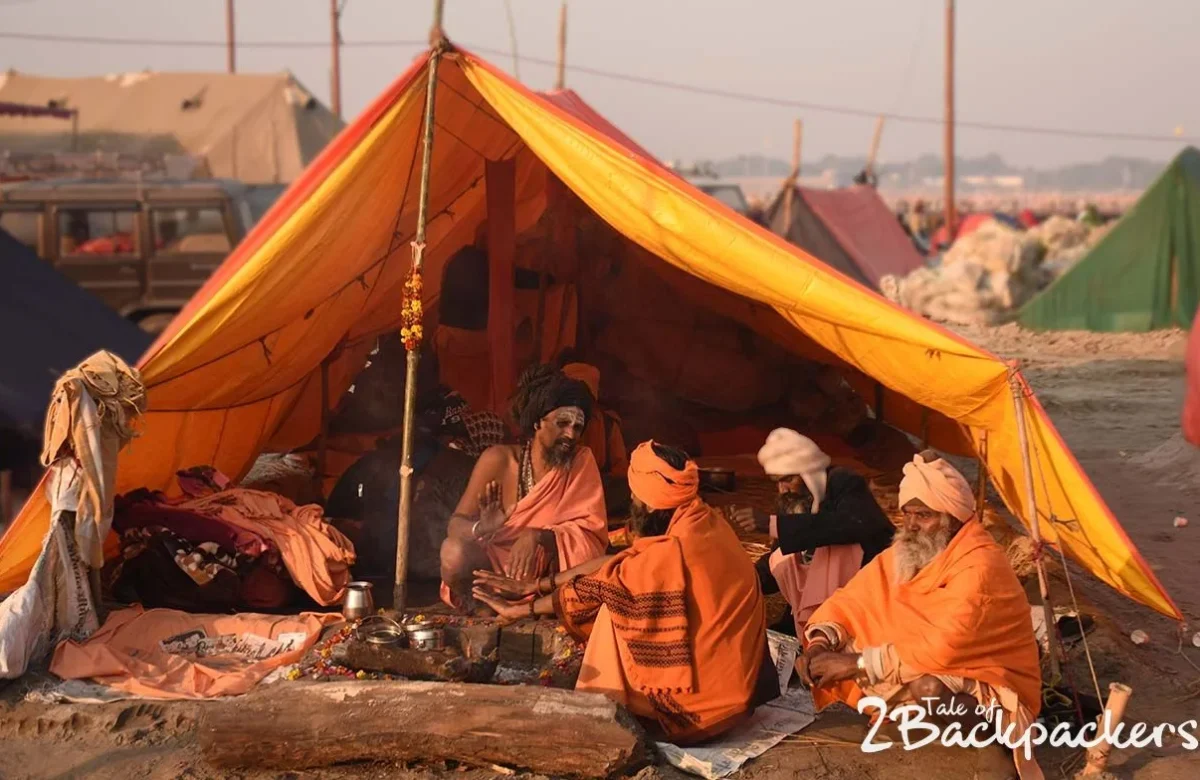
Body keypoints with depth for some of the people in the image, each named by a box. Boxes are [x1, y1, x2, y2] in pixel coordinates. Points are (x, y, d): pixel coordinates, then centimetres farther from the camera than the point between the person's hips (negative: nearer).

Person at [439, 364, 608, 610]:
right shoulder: (498, 459, -11)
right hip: (492, 563, -1)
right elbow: (456, 524, -12)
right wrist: (481, 528, -37)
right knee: (454, 551, -32)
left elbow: (592, 531, -14)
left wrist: (537, 537, -31)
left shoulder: (582, 461, -7)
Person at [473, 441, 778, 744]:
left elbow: (602, 585, -12)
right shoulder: (701, 523, 0)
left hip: (704, 695, -8)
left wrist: (519, 609, 1)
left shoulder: (675, 551, -24)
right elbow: (617, 563, 6)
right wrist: (536, 586, 8)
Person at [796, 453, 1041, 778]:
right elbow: (850, 601, 6)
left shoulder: (980, 568, -24)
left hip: (990, 692, -8)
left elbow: (941, 650, -31)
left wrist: (857, 663, -29)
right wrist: (820, 644, -15)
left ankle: (992, 728, -15)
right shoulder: (905, 553, 1)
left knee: (929, 687, -42)